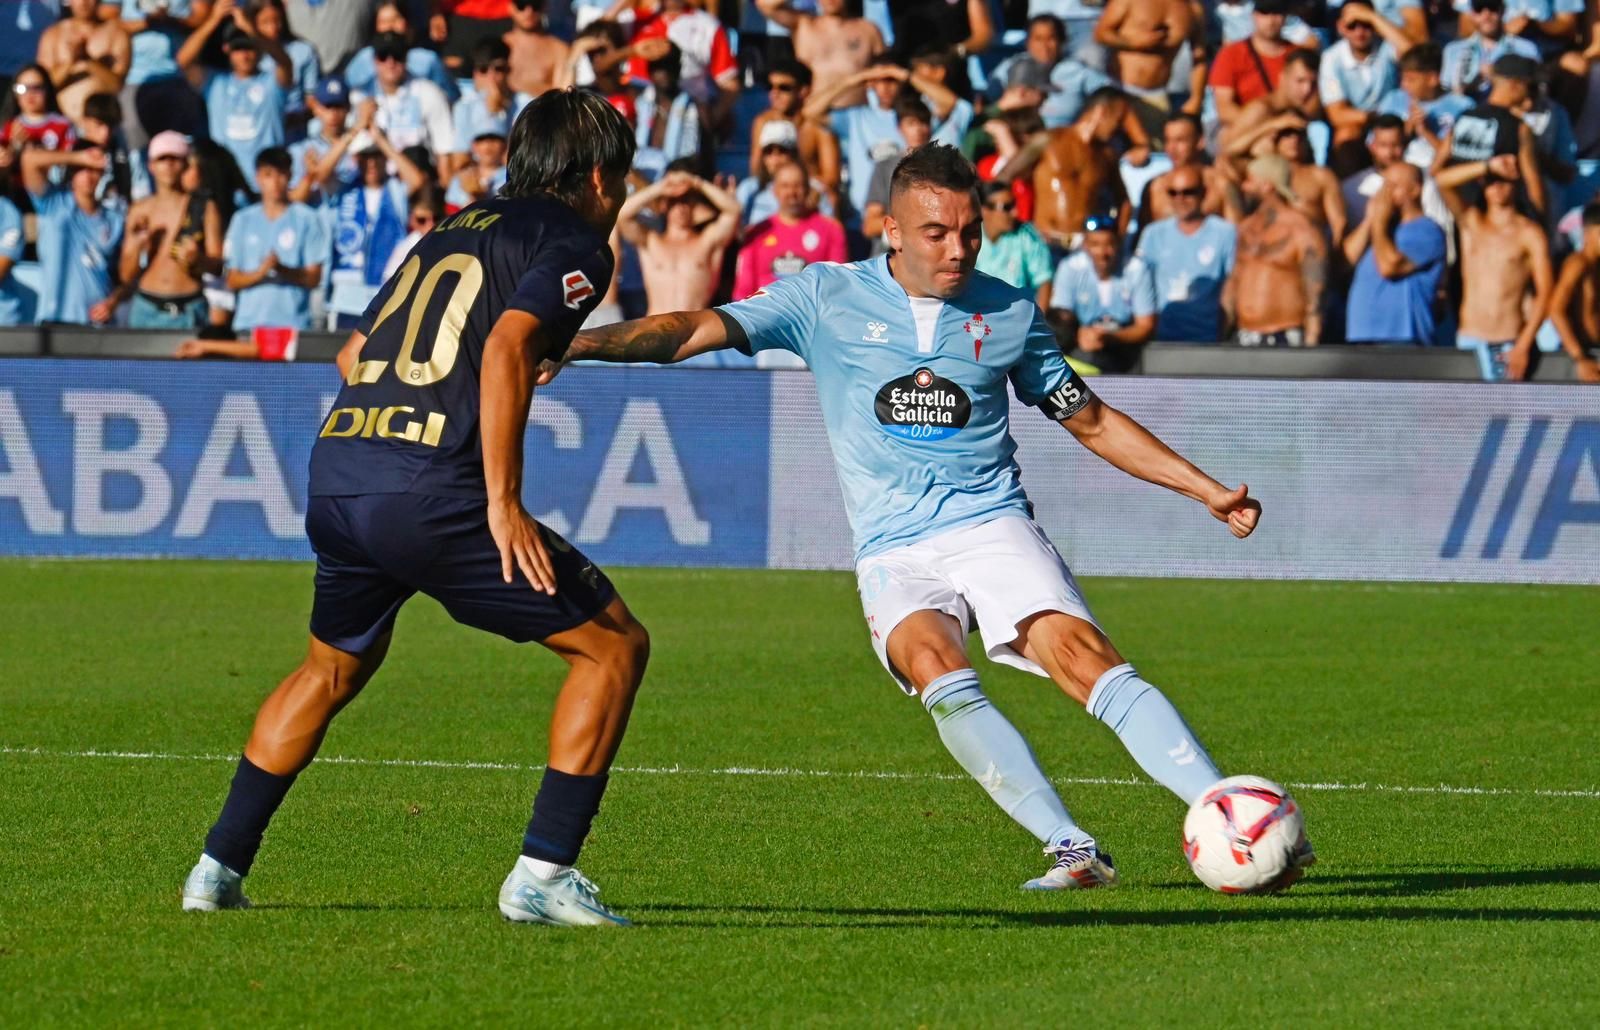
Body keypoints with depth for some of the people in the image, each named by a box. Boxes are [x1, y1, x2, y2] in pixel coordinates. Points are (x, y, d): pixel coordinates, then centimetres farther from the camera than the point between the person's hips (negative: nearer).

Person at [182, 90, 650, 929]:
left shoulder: (453, 231, 25)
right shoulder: (574, 243, 3)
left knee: (333, 669, 31)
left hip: (333, 475, 8)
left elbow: (352, 353, 29)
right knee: (615, 645, 4)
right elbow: (506, 345, -15)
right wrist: (503, 501, -17)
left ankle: (219, 867, 30)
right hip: (429, 495, -8)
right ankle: (543, 874, -2)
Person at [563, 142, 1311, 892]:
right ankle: (1072, 850, -32)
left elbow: (1090, 420, 20)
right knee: (935, 667, -31)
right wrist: (575, 343, -15)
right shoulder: (828, 299, 4)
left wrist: (1206, 490, 16)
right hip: (893, 551, -1)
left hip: (992, 525, 1)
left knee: (1083, 657, -24)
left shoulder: (1009, 314, 9)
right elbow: (696, 330, -2)